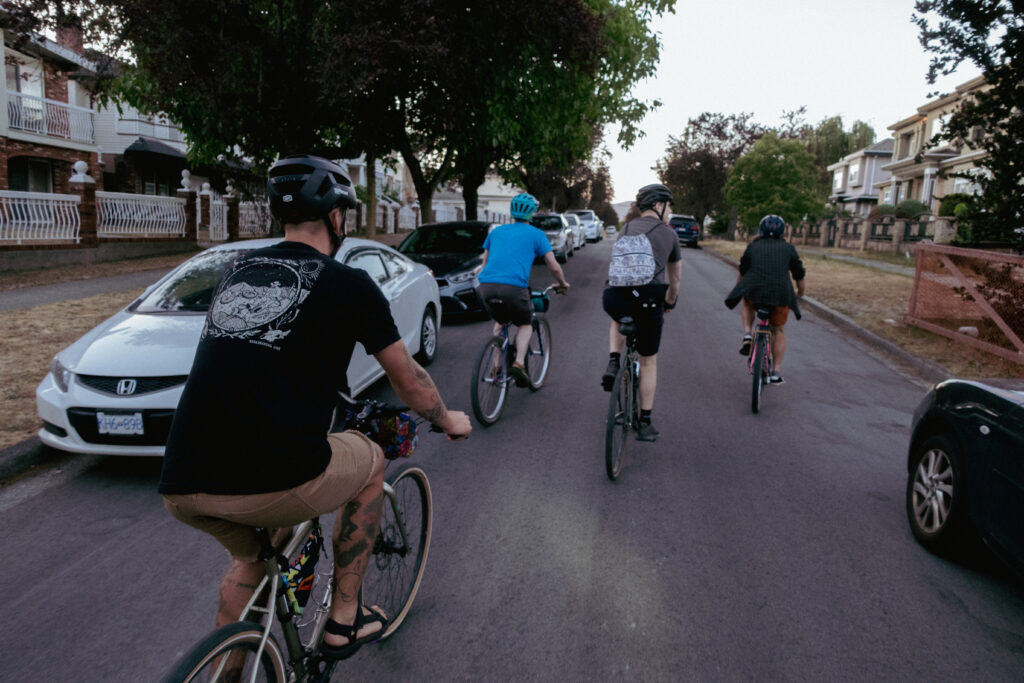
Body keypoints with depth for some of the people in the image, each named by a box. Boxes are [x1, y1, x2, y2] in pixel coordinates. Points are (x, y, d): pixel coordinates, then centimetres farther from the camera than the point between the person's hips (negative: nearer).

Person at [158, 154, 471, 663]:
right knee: (370, 460, 24)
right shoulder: (348, 284, 1)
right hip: (273, 482, -6)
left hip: (180, 487, 6)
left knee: (251, 555, 35)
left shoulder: (236, 271, 18)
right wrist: (448, 420, 32)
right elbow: (407, 379, 12)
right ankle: (344, 619, 28)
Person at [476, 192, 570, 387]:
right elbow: (554, 267, 12)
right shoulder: (535, 234, 13)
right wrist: (563, 284, 31)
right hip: (514, 287, -4)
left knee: (500, 322, 29)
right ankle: (519, 363, -2)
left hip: (486, 286, 4)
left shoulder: (496, 231, 24)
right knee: (525, 324, 21)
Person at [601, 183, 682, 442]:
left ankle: (613, 365, 17)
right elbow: (676, 277, 19)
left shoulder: (625, 230, 18)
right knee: (648, 363, 15)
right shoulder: (669, 234, 9)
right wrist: (669, 302, 37)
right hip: (649, 303, -2)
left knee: (619, 321, 40)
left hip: (617, 299, 2)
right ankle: (645, 423, 21)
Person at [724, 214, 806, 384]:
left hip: (754, 291, 0)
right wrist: (800, 293, 39)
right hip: (781, 294, 0)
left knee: (747, 306, 35)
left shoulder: (753, 246, 16)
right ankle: (776, 372, 17)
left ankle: (747, 335, 10)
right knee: (779, 331, 19)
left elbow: (742, 272, 24)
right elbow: (799, 275, 20)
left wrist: (738, 290, 42)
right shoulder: (789, 248, 15)